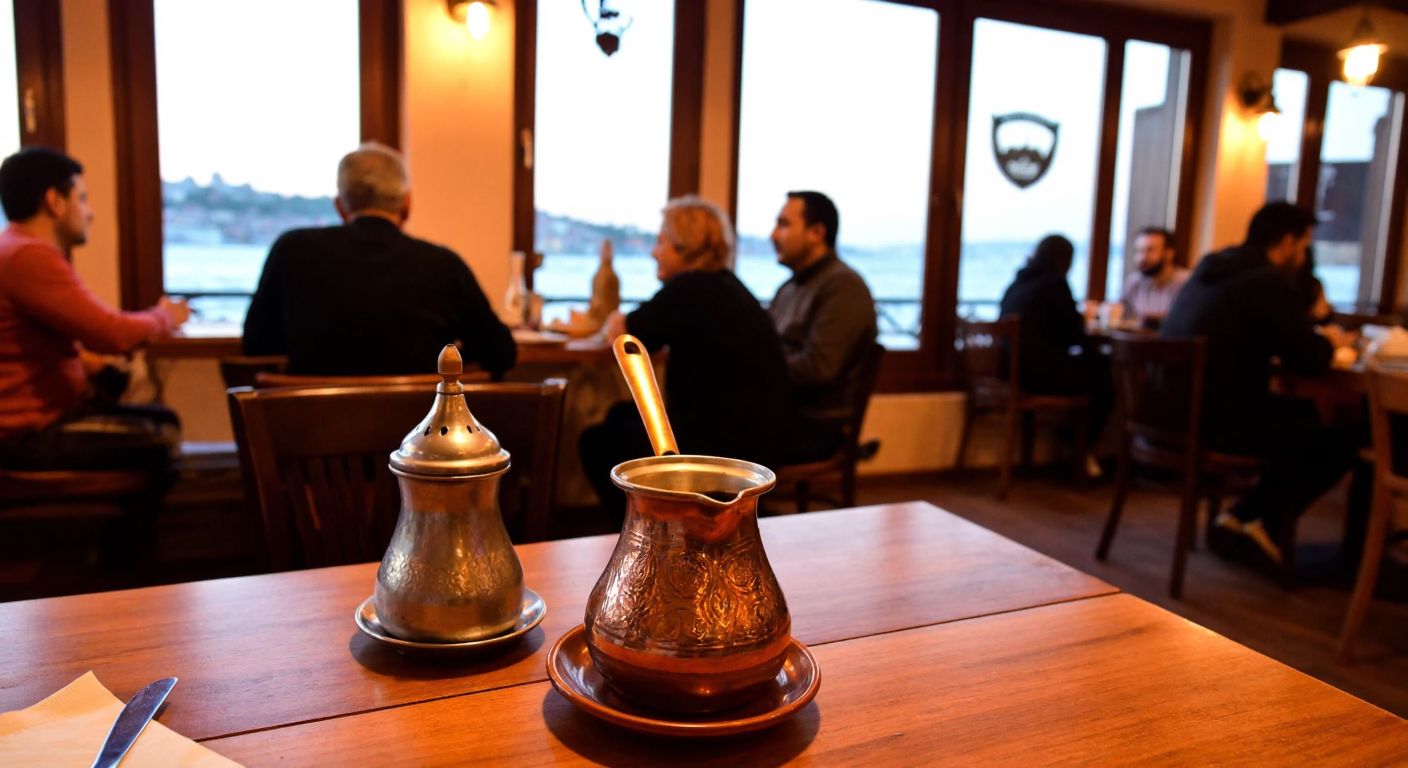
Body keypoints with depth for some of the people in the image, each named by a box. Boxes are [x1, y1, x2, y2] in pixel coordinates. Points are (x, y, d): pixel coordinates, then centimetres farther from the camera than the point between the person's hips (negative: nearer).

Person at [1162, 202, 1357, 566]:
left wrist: (1314, 339, 20)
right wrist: (1329, 341, 11)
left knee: (1306, 419, 23)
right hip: (1218, 421, -9)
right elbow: (1311, 360, -12)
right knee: (1338, 438, 6)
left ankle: (1237, 518, 19)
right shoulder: (1269, 281, -12)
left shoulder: (1211, 268, 15)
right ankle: (1266, 524, 16)